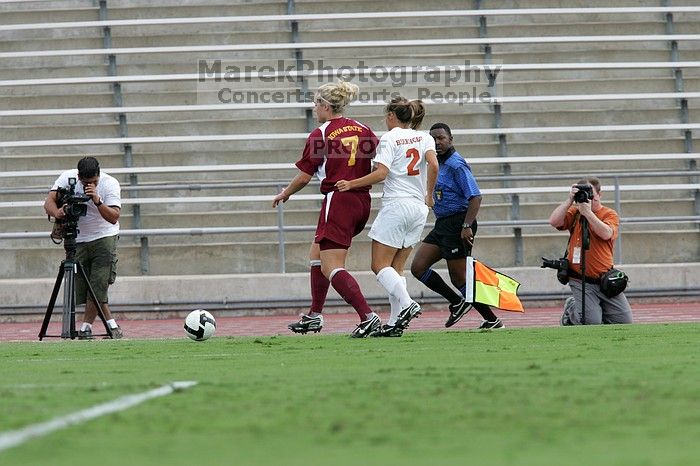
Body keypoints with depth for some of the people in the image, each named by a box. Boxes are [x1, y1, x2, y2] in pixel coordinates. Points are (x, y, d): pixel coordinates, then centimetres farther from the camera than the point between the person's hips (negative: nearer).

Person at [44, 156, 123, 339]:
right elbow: (49, 202, -16)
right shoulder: (67, 178, -10)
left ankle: (86, 328, -8)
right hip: (78, 240, 3)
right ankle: (112, 327, 6)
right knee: (83, 288, -2)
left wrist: (97, 201, -41)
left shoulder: (110, 184, -17)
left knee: (98, 285, -15)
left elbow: (114, 217, -26)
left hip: (104, 237, -3)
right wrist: (57, 212, -39)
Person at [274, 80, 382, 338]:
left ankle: (367, 317, -22)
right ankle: (314, 316, 25)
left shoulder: (320, 135, -7)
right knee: (317, 255, 22)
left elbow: (303, 177, -3)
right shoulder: (362, 130, 8)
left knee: (332, 268, -8)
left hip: (338, 201, -8)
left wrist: (284, 194, 14)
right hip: (362, 202, 8)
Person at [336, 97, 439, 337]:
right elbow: (433, 165, -4)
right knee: (396, 268, 10)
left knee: (380, 265, -3)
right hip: (419, 208, 6)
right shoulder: (424, 137, 10)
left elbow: (381, 173, -15)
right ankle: (395, 323, 2)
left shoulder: (389, 138, -4)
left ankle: (406, 304, -24)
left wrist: (351, 184, -7)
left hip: (396, 205, -6)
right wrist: (429, 195, 8)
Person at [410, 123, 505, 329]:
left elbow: (475, 196, -22)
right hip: (442, 225, 10)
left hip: (457, 225, -10)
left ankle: (492, 320, 4)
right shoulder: (439, 164, 16)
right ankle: (457, 303, 11)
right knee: (418, 267, 2)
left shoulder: (456, 165, -14)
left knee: (459, 278, -6)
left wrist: (467, 226, -28)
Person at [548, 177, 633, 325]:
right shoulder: (574, 212, 7)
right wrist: (569, 201, -14)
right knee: (592, 323, -14)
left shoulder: (610, 214, 2)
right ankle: (572, 308, 18)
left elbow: (606, 234, -19)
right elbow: (554, 222, -11)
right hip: (581, 281, -1)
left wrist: (588, 213, -24)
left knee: (625, 321, -1)